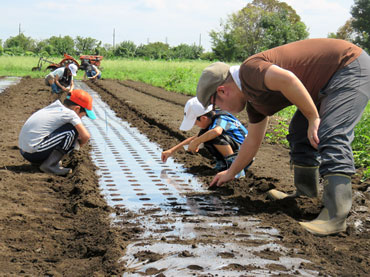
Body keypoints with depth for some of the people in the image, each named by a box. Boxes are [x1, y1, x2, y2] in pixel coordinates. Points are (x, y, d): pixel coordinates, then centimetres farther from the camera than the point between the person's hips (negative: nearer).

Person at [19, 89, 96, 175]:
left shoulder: (55, 106, 16)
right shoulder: (70, 113, -6)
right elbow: (86, 136, -9)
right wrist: (77, 145, 12)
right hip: (34, 153, -9)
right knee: (73, 130, -10)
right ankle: (50, 165, -10)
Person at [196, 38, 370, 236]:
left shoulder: (249, 71, -20)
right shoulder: (254, 101, 11)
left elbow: (286, 79, -38)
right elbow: (252, 141, 23)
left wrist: (313, 118, -28)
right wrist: (230, 173, 33)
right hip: (328, 82, 11)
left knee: (331, 137, -24)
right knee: (299, 133, 17)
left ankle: (335, 216, -30)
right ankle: (306, 195, 26)